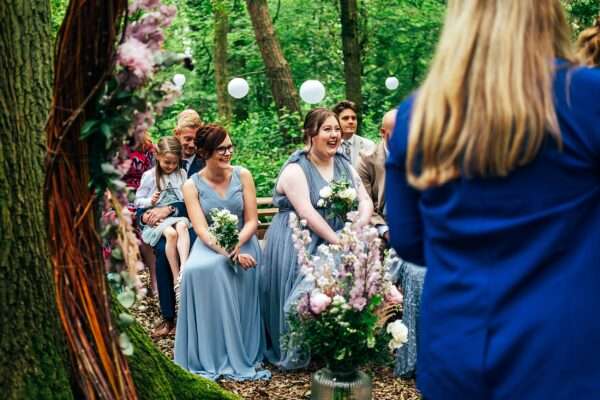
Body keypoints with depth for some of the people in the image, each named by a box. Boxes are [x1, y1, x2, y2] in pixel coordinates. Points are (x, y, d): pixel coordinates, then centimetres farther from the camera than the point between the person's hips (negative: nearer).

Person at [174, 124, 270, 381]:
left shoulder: (242, 175, 1)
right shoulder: (192, 186, -2)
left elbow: (252, 221, 0)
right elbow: (202, 230, -11)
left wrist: (235, 246, -19)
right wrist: (227, 252, -28)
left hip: (242, 242, 1)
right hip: (209, 245, 0)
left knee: (239, 270, -32)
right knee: (197, 270, -32)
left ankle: (240, 354, -18)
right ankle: (209, 356, -22)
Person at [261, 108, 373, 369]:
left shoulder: (345, 166, 11)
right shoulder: (295, 169, -9)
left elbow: (366, 201, 6)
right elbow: (306, 213, -20)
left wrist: (359, 225, -16)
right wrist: (337, 240, -26)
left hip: (336, 240, 5)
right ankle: (295, 354, 3)